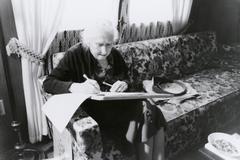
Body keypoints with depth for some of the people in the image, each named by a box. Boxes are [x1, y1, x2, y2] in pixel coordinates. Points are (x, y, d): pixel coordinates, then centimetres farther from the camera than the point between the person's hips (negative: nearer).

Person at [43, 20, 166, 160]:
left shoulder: (115, 55, 5)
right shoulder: (75, 55, -9)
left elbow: (127, 79, 15)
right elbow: (48, 83, -15)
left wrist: (124, 84, -12)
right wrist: (76, 87, -35)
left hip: (118, 104, 5)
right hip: (93, 109, -5)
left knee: (153, 113, -18)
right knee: (141, 116, -24)